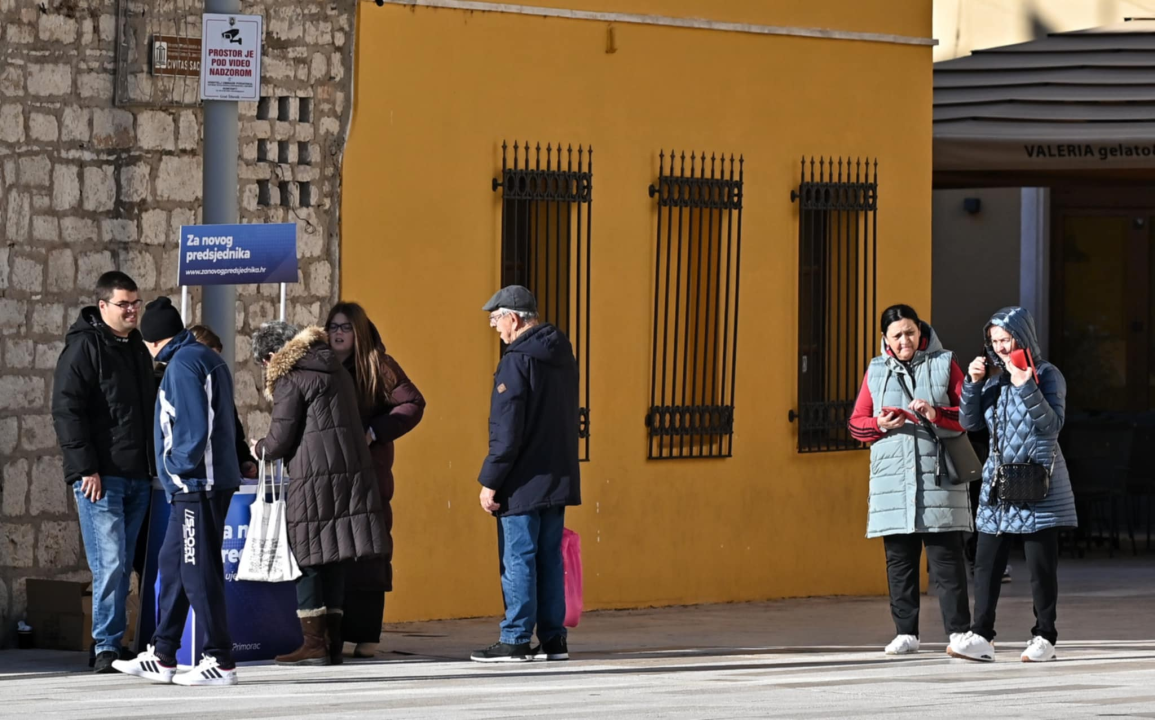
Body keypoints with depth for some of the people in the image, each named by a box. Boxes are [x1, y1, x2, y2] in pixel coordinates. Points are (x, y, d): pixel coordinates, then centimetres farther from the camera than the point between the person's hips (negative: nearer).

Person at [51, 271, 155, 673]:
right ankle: (106, 647, -9)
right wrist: (85, 469, -17)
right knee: (109, 564, -12)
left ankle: (112, 644, 12)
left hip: (138, 475, 7)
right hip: (101, 476, -7)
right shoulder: (83, 348, -6)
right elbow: (67, 411, -11)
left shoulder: (138, 349, 18)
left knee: (123, 565, 7)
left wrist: (155, 466, 17)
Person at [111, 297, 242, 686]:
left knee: (198, 571, -8)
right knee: (172, 565, 15)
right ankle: (161, 657, 20)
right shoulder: (209, 359, 18)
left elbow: (194, 424, -22)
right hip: (211, 482, 10)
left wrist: (182, 466, -12)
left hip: (197, 483, -10)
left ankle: (220, 661, -7)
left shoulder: (183, 364, -12)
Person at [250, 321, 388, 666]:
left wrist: (260, 449, 14)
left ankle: (314, 644, -5)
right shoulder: (336, 371, 19)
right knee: (334, 562, 10)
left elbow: (281, 439, -8)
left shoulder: (290, 379, -6)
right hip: (353, 472, 8)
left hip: (315, 476, -8)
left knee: (307, 560, -2)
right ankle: (332, 643, 10)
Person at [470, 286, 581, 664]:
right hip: (559, 478, 8)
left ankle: (515, 640, -2)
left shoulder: (516, 363, -16)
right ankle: (553, 638, 14)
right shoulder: (563, 356, 12)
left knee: (518, 560, -3)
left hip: (523, 485, -8)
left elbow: (506, 432, -18)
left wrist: (490, 481, -13)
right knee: (549, 558, 12)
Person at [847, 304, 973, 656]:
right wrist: (880, 424, -8)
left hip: (938, 477, -2)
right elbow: (856, 423, 13)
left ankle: (959, 631, -2)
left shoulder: (944, 364, 7)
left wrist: (937, 414, -14)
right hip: (892, 478, 2)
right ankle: (905, 633, 8)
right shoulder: (876, 371, 13)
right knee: (899, 560, 3)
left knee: (946, 557, -5)